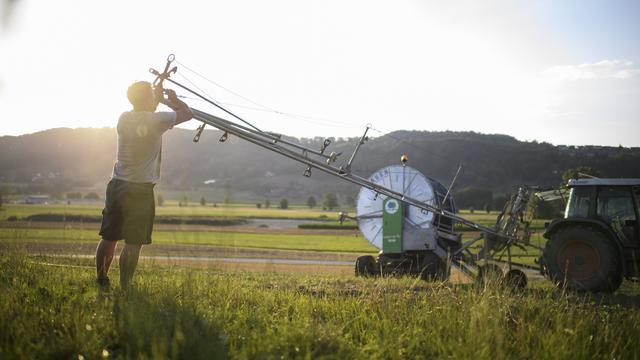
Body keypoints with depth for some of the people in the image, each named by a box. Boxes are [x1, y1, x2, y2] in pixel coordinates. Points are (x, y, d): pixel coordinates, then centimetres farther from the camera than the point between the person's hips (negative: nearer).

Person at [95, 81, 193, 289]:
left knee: (109, 238, 12)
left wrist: (157, 101, 28)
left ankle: (101, 281, 21)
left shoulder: (124, 119, 6)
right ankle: (124, 287, 2)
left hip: (117, 186, 6)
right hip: (141, 190, -6)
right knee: (133, 244, 0)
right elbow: (187, 114, 3)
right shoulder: (156, 120, -10)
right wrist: (173, 100, 19)